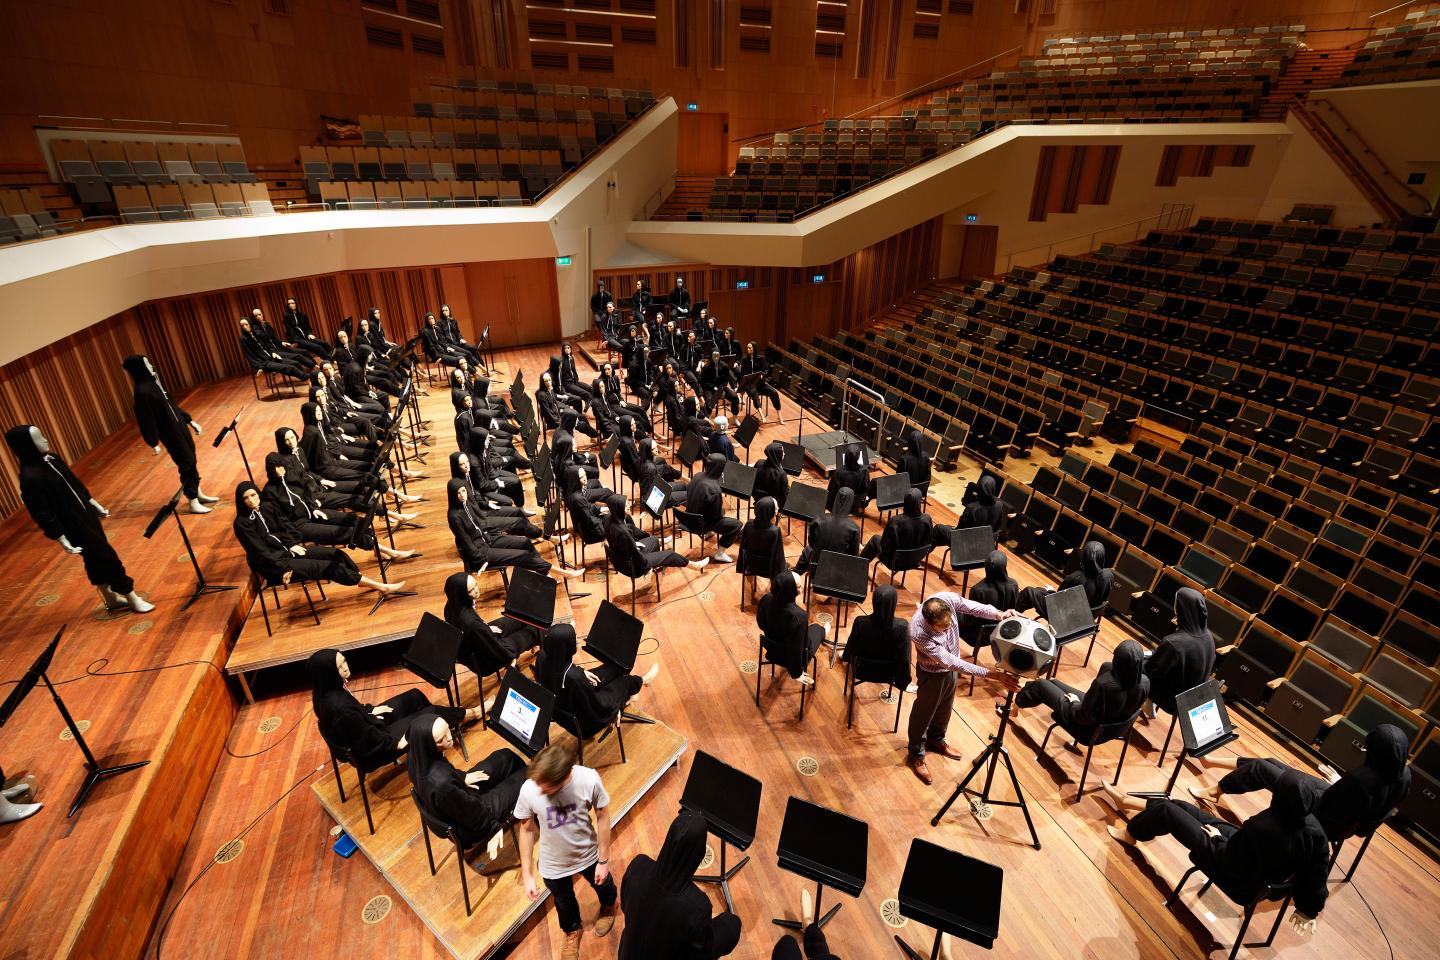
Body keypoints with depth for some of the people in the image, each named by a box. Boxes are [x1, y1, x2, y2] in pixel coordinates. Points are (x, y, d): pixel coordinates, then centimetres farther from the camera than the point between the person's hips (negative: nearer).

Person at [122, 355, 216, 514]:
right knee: (186, 463, -2)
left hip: (179, 425, 9)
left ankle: (198, 494, 28)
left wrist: (189, 420, 19)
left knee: (191, 458, 16)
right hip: (170, 432, -9)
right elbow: (146, 419, -19)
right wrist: (153, 443, -16)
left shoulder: (153, 382, 5)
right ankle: (193, 502, 8)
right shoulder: (142, 392, -22)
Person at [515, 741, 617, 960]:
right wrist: (527, 875, -7)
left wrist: (604, 860, -9)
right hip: (554, 865, 0)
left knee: (603, 885, 32)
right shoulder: (528, 791, -33)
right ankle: (573, 931, 65)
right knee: (564, 902, 30)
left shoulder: (589, 779, -36)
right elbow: (527, 830, -15)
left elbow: (602, 817, -18)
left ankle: (608, 905, 69)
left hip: (588, 855, 0)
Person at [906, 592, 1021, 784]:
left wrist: (997, 614, -32)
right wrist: (991, 675, -40)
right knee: (924, 712, 16)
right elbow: (951, 662, -40)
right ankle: (916, 756, 40)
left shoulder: (948, 599, -31)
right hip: (932, 672, -6)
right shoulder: (919, 633, -44)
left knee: (944, 707, 28)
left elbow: (972, 606, -13)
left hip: (950, 664, 6)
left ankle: (936, 741, 54)